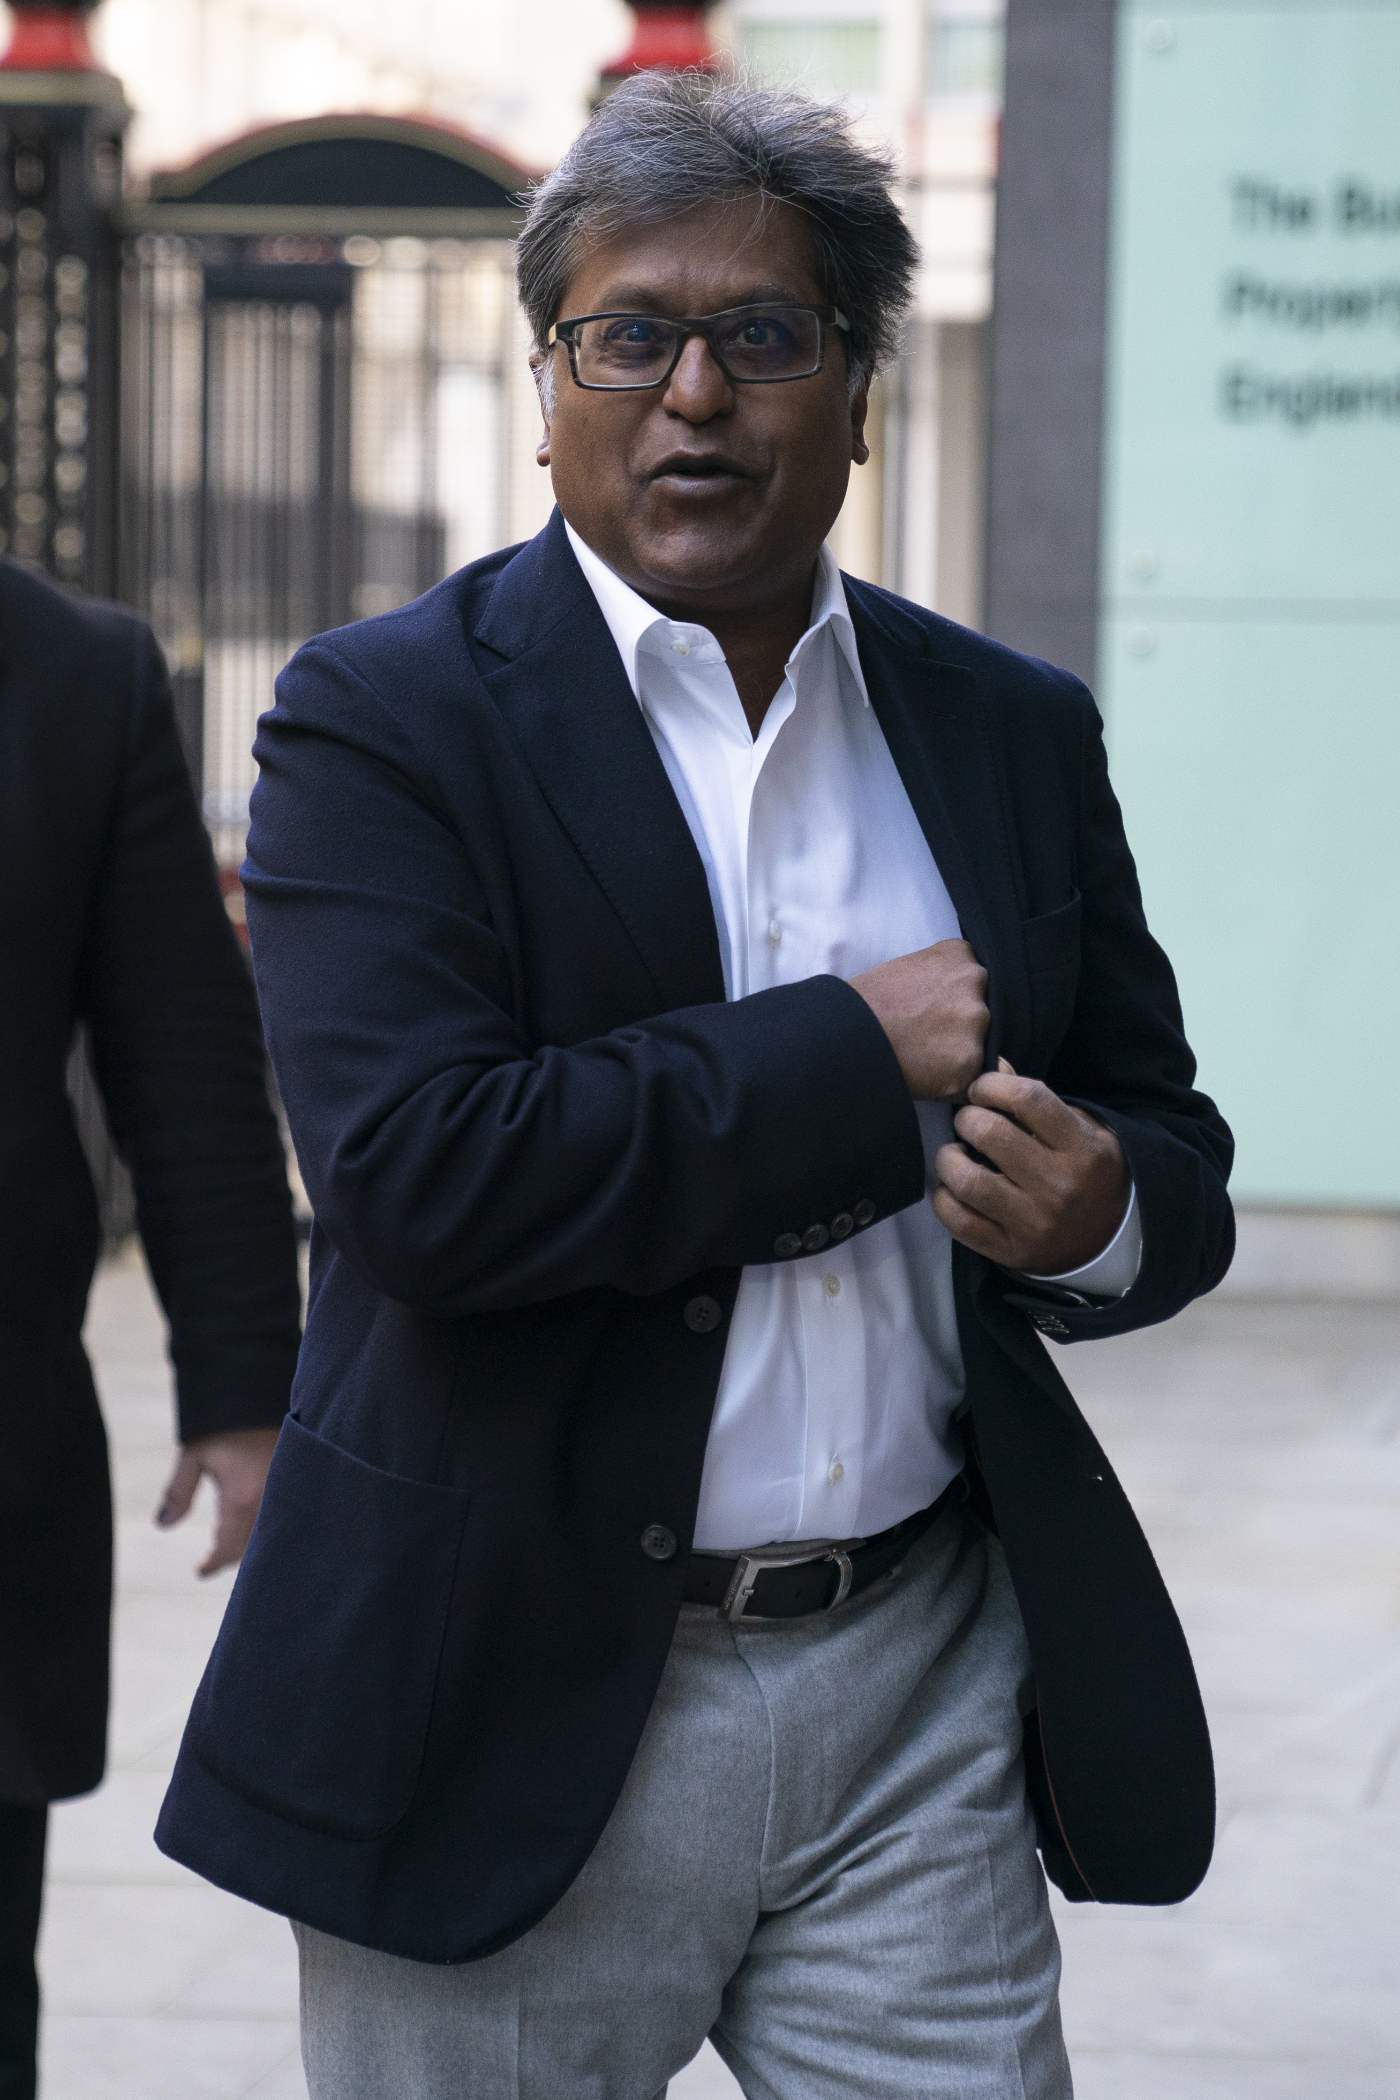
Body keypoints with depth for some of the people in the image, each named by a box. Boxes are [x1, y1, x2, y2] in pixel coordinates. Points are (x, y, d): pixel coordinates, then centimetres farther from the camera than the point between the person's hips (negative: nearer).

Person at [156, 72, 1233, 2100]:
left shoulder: (1012, 732, 9)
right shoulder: (383, 718, -6)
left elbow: (1175, 1149, 15)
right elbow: (413, 1170, -20)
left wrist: (1101, 1212, -10)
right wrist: (858, 1056, -15)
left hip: (926, 1701, 3)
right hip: (519, 1713, -3)